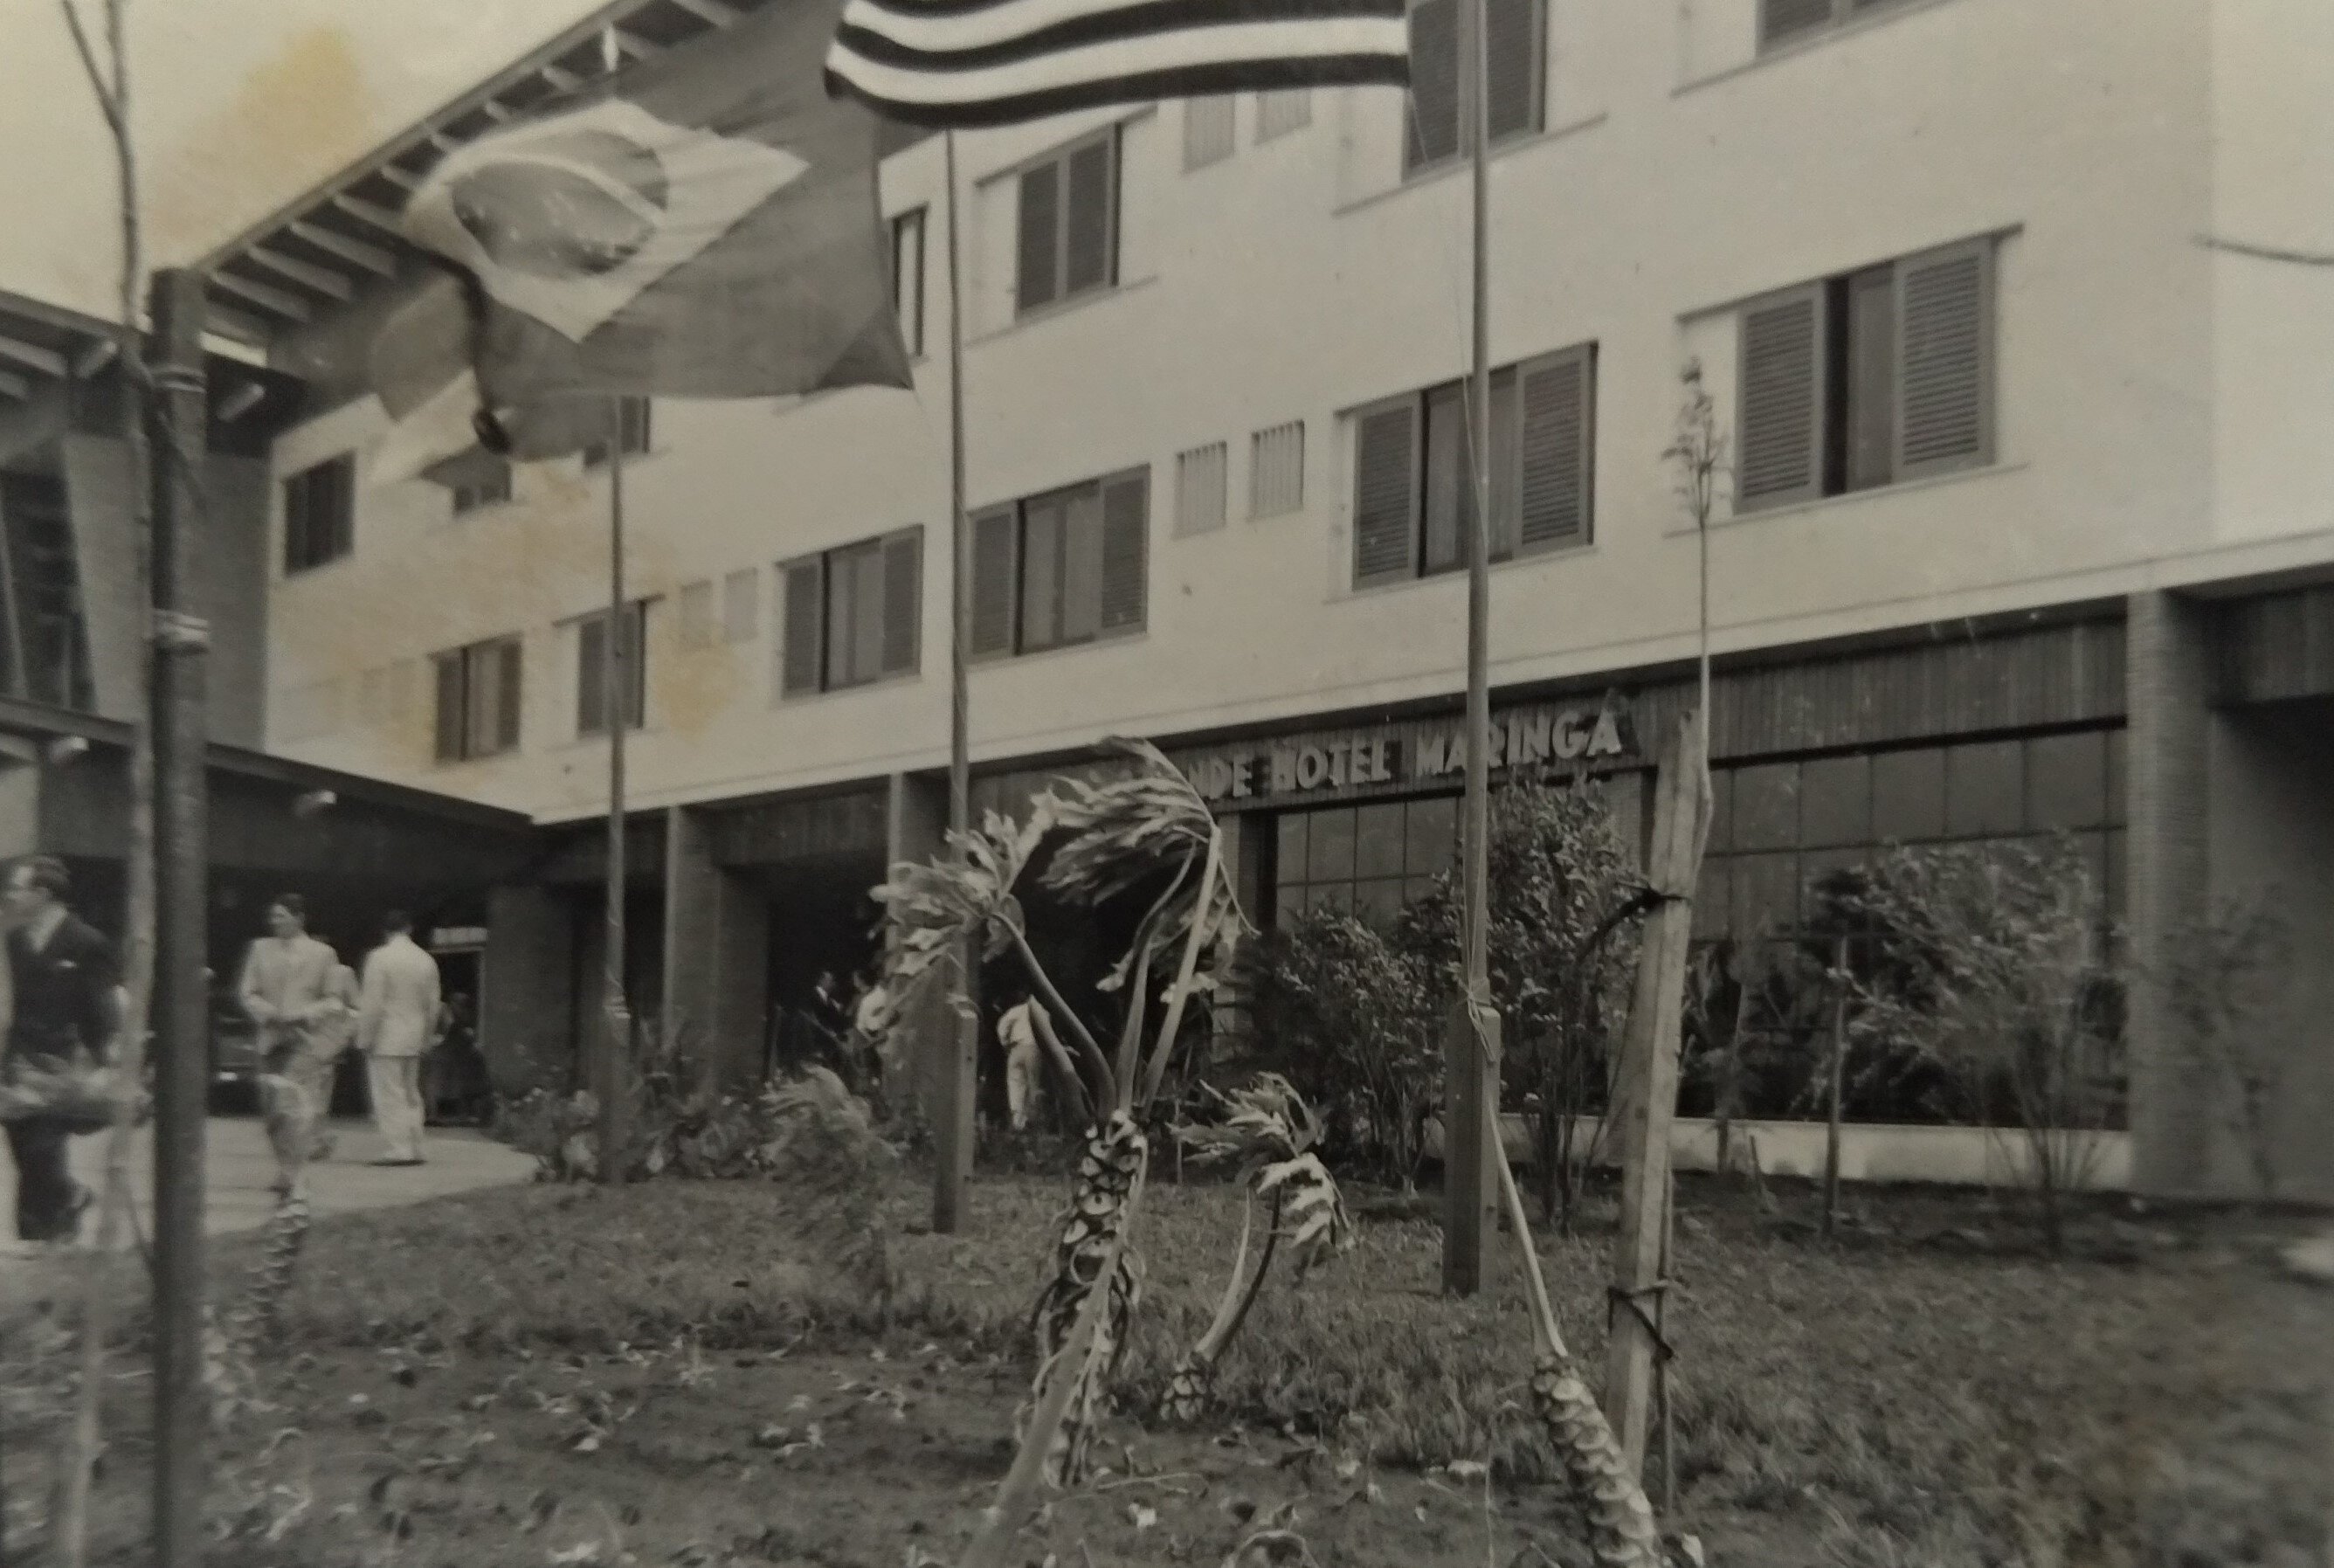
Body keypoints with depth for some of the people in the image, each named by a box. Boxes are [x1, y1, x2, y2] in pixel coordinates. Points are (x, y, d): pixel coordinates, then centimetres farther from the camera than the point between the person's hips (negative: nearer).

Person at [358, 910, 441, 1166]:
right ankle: (414, 1149, 15)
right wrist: (426, 1037, 19)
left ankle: (400, 1149, -6)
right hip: (414, 1040, 6)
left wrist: (364, 1038, -7)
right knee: (411, 1095, 14)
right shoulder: (426, 960, 6)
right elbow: (432, 1005, 10)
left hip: (386, 1040, -6)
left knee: (390, 1096, -3)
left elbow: (372, 1003, -15)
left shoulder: (379, 957, -12)